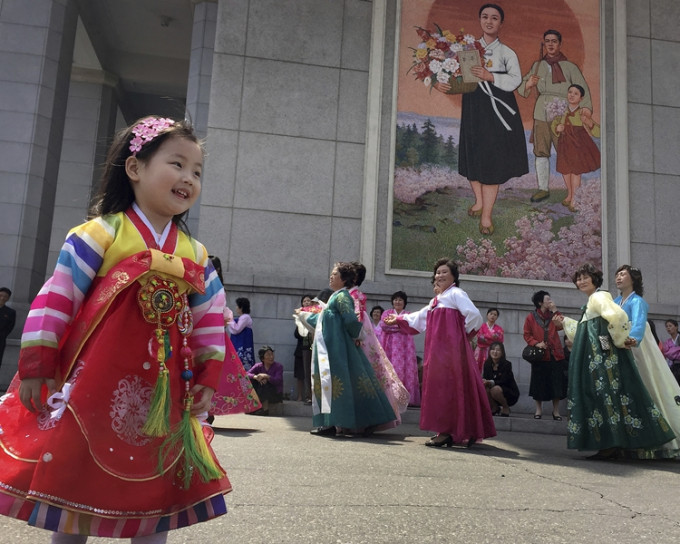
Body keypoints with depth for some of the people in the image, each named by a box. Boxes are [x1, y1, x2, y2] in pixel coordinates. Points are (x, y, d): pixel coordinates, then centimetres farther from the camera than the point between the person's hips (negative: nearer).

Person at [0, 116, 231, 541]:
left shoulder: (195, 254, 5)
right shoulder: (101, 234, -8)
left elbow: (211, 317, 10)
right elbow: (55, 299, -8)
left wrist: (208, 377, 6)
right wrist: (36, 366, -8)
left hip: (162, 393, 4)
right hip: (94, 387, -3)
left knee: (157, 488, 11)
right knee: (74, 479, 9)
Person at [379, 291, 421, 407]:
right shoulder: (387, 313, 17)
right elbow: (384, 326, -1)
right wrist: (401, 326, -3)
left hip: (405, 345, 0)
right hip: (390, 345, 0)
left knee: (405, 369, -8)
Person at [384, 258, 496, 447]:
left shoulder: (456, 294, -5)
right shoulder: (436, 300, 21)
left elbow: (475, 315, -16)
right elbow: (418, 318, 33)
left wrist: (463, 332, -4)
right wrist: (398, 320, 36)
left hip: (450, 348, -9)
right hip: (437, 350, 9)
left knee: (448, 387, -8)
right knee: (439, 387, 8)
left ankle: (447, 433, -4)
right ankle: (451, 432, 14)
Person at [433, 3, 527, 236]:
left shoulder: (507, 53, 7)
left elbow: (515, 80, -6)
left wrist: (490, 77, -22)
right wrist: (439, 82, -14)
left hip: (498, 110, -2)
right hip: (474, 108, 2)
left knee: (493, 160, -4)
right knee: (474, 155, 5)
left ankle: (486, 215, -2)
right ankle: (479, 201, 28)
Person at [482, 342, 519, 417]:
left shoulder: (507, 364, -16)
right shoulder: (487, 364, -2)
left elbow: (504, 381, -24)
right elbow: (485, 378, -5)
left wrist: (491, 382, -41)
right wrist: (483, 382, -30)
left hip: (510, 394, -4)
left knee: (496, 389, -33)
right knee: (484, 389, -26)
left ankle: (506, 408, -5)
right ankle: (495, 408, 3)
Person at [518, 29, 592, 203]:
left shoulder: (570, 67, 8)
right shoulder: (537, 66, 17)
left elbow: (582, 88, -1)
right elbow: (521, 86, 18)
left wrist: (586, 107, -18)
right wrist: (528, 84, -6)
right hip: (541, 115, 3)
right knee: (541, 152, 1)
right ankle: (543, 188, 11)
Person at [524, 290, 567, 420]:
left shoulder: (553, 315, 11)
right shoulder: (531, 317, 1)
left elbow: (560, 325, -8)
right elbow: (527, 335, 0)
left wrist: (554, 311, -9)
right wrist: (536, 343, -15)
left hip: (555, 354, 3)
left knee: (556, 383, 2)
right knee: (539, 383, 3)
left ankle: (556, 411, 12)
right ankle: (539, 410, 15)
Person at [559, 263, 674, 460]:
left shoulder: (599, 297, -9)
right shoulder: (592, 301, 21)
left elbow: (617, 315, -27)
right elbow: (586, 330, 26)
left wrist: (619, 339, -17)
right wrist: (566, 322, 32)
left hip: (603, 355, -10)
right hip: (595, 357, 10)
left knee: (606, 393, -10)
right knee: (599, 394, 9)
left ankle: (610, 445, -8)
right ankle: (612, 445, 12)